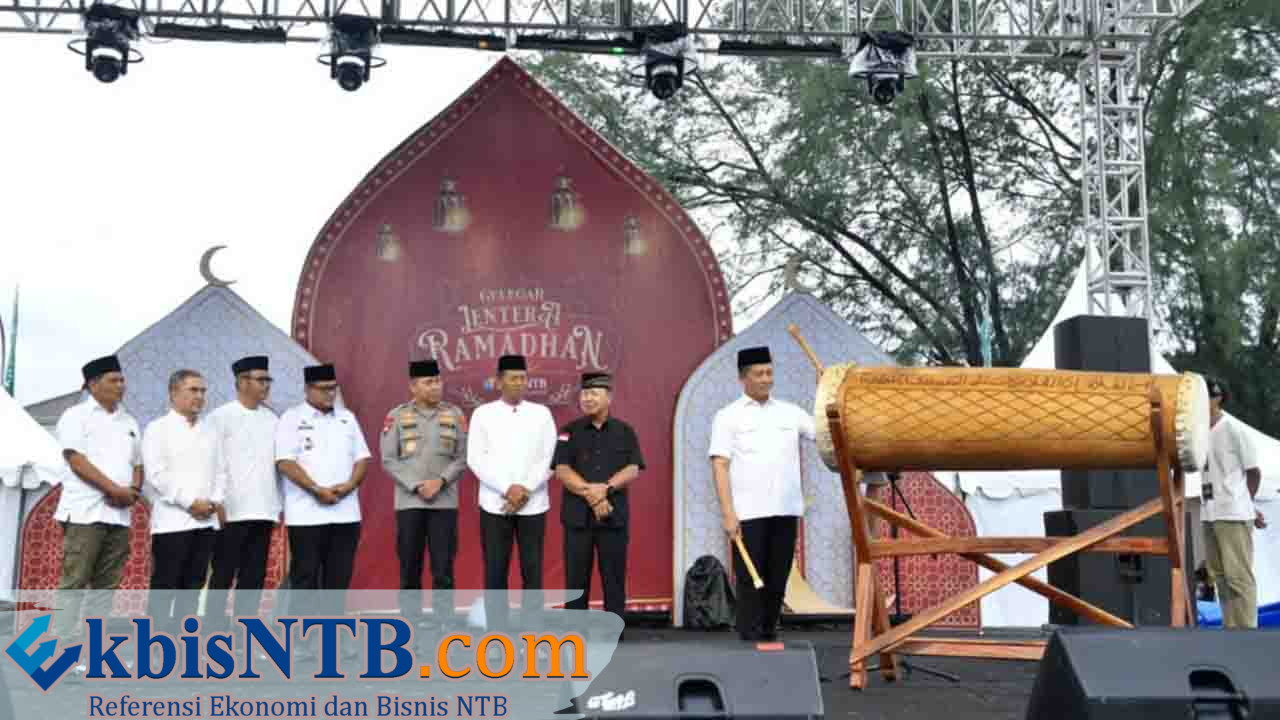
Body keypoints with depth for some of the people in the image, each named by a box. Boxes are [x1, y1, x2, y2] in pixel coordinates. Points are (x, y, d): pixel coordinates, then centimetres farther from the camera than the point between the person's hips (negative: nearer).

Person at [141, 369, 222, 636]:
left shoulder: (209, 432, 17)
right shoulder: (158, 429, -1)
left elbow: (219, 470, 16)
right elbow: (157, 474, -10)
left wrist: (215, 501, -2)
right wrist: (190, 503, -14)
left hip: (206, 520, 6)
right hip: (172, 520, -6)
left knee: (193, 585, 7)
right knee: (164, 586, -5)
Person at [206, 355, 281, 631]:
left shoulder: (271, 419, 12)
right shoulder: (221, 417, -1)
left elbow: (278, 464, 13)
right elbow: (214, 464, -6)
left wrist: (281, 504, 8)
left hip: (263, 509, 5)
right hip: (232, 510, -5)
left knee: (254, 572, 6)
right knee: (224, 572, 1)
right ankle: (216, 621, 8)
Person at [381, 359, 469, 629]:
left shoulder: (455, 415, 5)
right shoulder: (397, 416, 2)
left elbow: (462, 458, 4)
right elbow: (389, 460, -2)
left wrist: (440, 481, -12)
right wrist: (417, 486, -11)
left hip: (445, 503, 1)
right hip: (408, 502, -1)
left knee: (443, 568, 0)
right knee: (410, 568, 4)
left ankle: (444, 624, 6)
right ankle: (410, 624, 12)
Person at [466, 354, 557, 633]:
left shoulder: (541, 414, 7)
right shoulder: (483, 414, 4)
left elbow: (549, 459, 2)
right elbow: (476, 459, -3)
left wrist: (525, 490, -11)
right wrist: (508, 489, -12)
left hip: (533, 505, 1)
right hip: (495, 504, -1)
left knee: (532, 570, 2)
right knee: (495, 571, 1)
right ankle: (496, 635, 9)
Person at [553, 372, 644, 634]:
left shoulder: (625, 432, 8)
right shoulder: (570, 432, 7)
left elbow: (633, 470, -1)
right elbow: (562, 470, -3)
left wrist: (606, 488, -17)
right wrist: (590, 493, -15)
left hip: (614, 514, 0)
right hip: (577, 515, 0)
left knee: (614, 575, 2)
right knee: (576, 576, 1)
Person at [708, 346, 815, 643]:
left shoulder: (789, 412, 15)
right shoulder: (728, 416, 4)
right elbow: (720, 466, -3)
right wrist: (728, 513, -12)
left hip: (785, 511, 4)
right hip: (748, 514, -4)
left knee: (777, 582, 8)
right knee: (750, 582, -3)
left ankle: (769, 636, 19)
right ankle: (750, 641, 2)